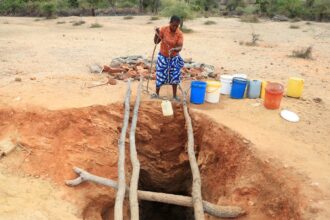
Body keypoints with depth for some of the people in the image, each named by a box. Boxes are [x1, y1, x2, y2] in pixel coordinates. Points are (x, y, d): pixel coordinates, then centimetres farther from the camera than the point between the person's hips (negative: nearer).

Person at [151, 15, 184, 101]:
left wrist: (174, 49, -44)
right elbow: (156, 42, -9)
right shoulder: (163, 29, -13)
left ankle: (174, 96, 18)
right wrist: (157, 33, -27)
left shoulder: (180, 34, -15)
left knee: (175, 76, 4)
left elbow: (180, 47, -23)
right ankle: (157, 94, 23)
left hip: (174, 58, 0)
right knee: (160, 75, 4)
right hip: (163, 57, 0)